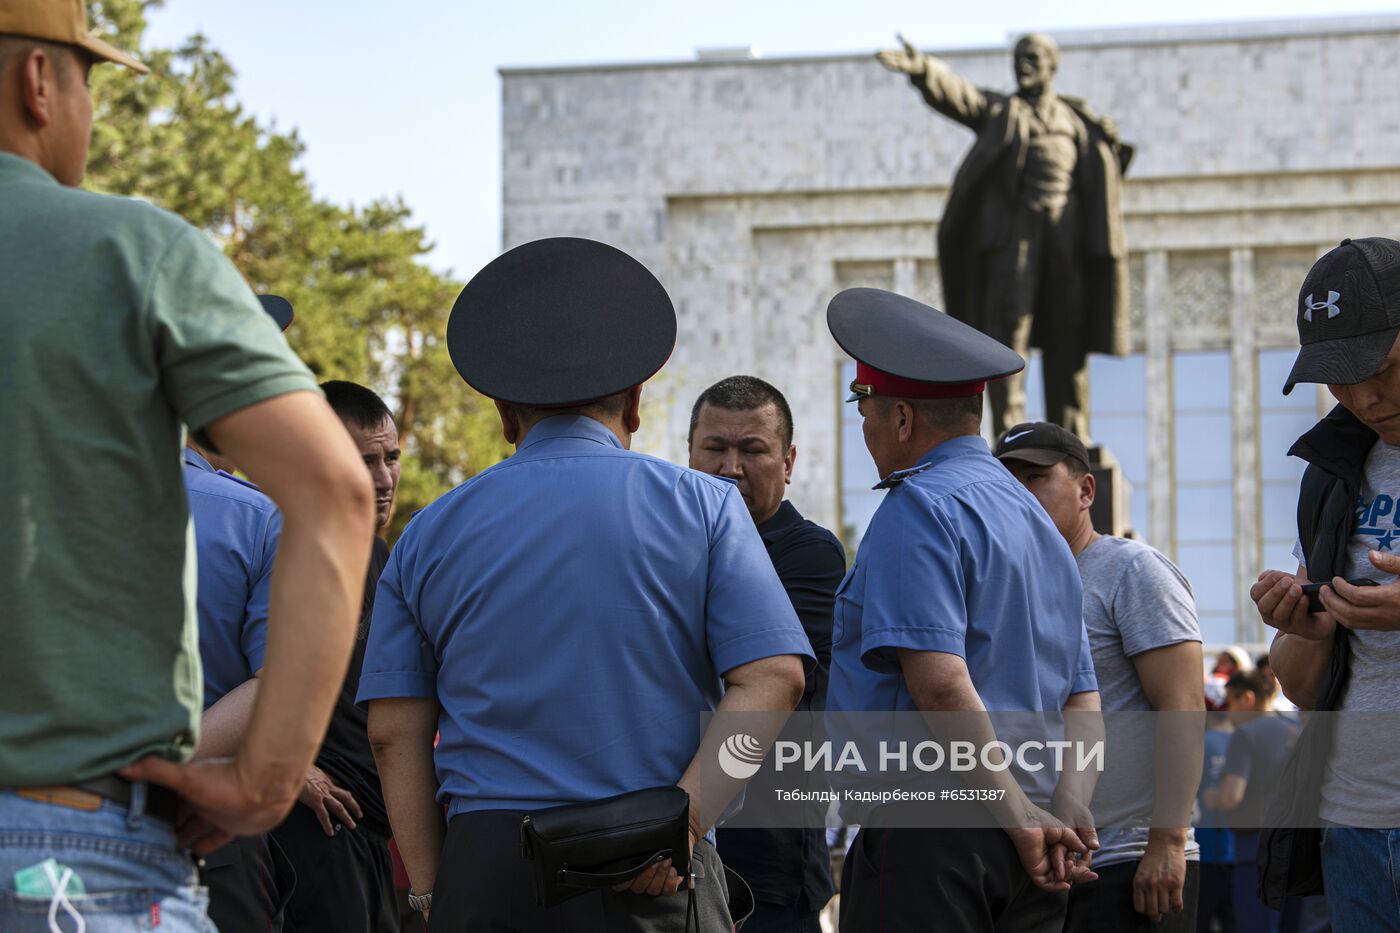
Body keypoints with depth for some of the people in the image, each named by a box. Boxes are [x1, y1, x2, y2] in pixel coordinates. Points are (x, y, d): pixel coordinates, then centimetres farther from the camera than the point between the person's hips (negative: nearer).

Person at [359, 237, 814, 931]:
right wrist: (681, 822, -11)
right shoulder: (700, 504, 5)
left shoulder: (429, 535, 10)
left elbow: (394, 731, 5)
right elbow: (772, 678, -6)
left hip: (485, 870, 2)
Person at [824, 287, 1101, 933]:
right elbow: (1081, 698, 19)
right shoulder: (1037, 521, 22)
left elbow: (939, 679, -19)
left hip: (928, 830, -9)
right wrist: (1068, 810, 5)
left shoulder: (918, 507, -7)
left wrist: (1020, 815, -15)